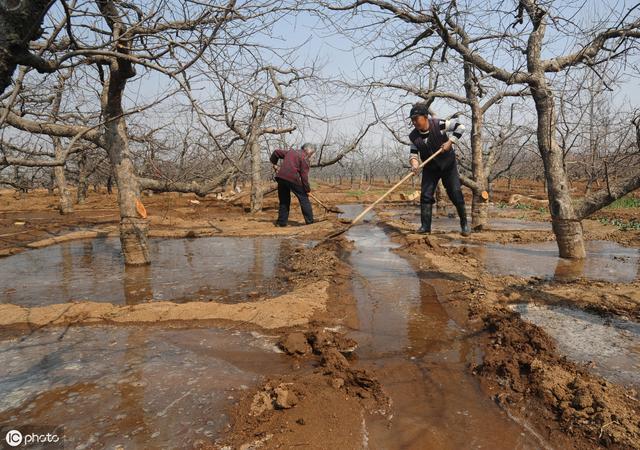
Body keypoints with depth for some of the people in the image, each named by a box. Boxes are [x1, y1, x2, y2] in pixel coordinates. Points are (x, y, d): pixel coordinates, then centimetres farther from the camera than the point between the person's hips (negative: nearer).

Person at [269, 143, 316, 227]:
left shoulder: (291, 151, 22)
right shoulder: (304, 158, 1)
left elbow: (276, 152, 28)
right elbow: (304, 176, -5)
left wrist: (274, 163, 39)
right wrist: (307, 189, 1)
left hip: (281, 177, 6)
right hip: (292, 179, -6)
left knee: (284, 200, 17)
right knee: (304, 199, 5)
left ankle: (281, 222, 16)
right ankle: (310, 221, 4)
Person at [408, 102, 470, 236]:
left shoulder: (439, 124, -20)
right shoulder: (414, 136, -10)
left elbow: (460, 126, -13)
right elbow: (413, 152, -5)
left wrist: (450, 142, -21)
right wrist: (414, 163, -26)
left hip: (448, 165, -3)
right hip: (430, 167, 3)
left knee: (456, 193, -4)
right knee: (426, 195, -7)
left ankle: (464, 223, 12)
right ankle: (425, 226, 1)